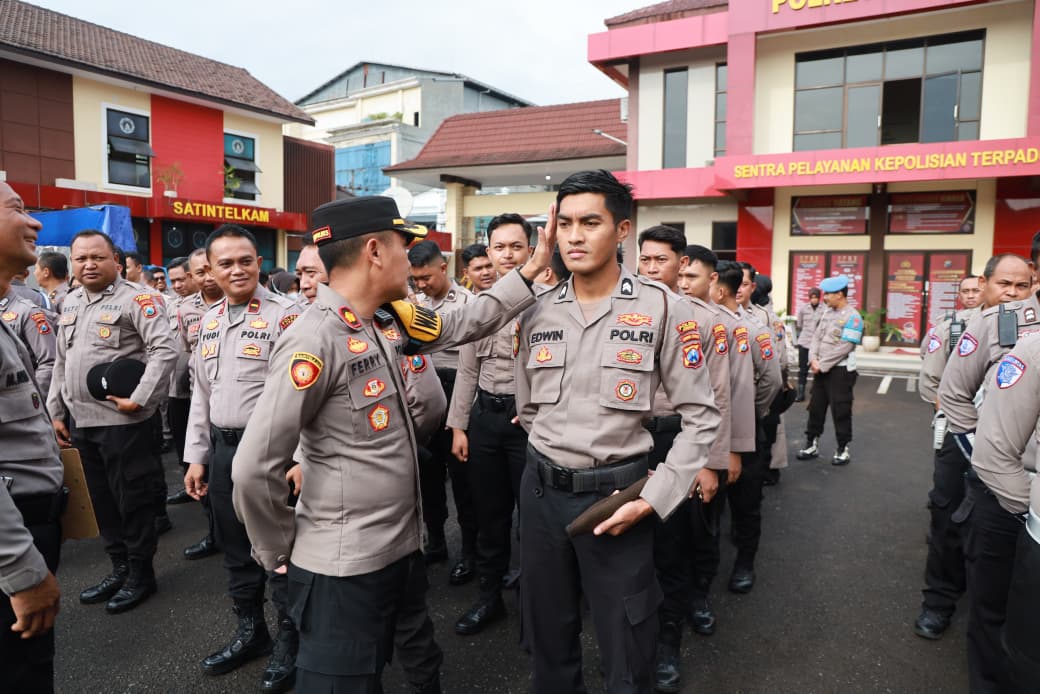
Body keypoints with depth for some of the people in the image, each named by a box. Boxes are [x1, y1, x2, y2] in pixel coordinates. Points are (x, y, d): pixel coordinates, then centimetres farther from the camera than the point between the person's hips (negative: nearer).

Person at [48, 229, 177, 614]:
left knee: (133, 499, 3)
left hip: (123, 421, -7)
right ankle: (119, 568, 31)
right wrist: (56, 411, 16)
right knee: (102, 499, 16)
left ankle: (141, 573, 18)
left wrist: (139, 399, -22)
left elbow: (165, 350, -19)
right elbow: (61, 362, 20)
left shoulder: (136, 300, -10)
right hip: (82, 421, 8)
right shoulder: (70, 303, 14)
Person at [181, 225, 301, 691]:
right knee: (235, 548, 19)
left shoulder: (285, 315, -12)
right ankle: (250, 631, 38)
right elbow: (201, 395, 16)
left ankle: (291, 643, 24)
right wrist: (197, 456, 13)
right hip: (222, 449, 7)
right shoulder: (209, 320, 11)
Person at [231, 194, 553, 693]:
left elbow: (463, 325, 15)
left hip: (402, 547, 8)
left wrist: (530, 271, 12)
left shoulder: (389, 320, 1)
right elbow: (254, 468, -24)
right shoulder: (315, 340, -25)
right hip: (344, 568, -8)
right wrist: (278, 551, -9)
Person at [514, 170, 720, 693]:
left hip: (616, 493, -3)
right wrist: (555, 460, 12)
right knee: (546, 639, 19)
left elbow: (700, 416, -7)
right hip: (541, 491, 4)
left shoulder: (663, 309, -9)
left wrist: (652, 499, -13)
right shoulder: (536, 312, 2)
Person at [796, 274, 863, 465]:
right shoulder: (827, 312, 10)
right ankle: (812, 444, 23)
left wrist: (822, 365, -16)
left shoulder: (853, 317, -13)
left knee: (840, 411, 1)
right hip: (820, 369, 7)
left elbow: (844, 347, -19)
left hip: (841, 371, -7)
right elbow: (816, 337, 8)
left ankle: (843, 449, 14)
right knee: (815, 407, 12)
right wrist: (813, 360, -7)